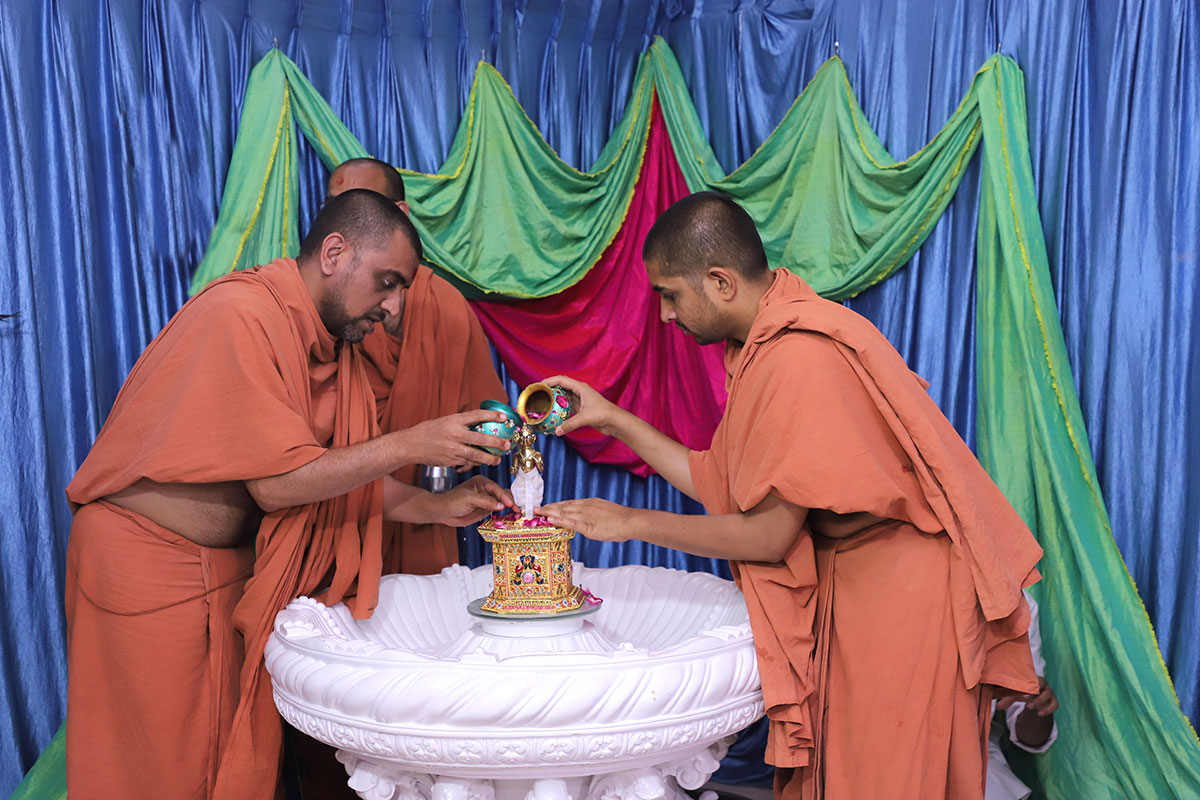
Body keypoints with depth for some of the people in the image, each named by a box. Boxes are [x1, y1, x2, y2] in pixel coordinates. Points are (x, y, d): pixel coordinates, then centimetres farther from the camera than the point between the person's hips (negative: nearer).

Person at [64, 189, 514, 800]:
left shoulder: (329, 344, 6)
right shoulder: (242, 314, -22)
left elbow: (342, 470, 8)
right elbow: (276, 483, -24)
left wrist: (438, 508, -2)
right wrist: (411, 445, -23)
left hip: (232, 566, 8)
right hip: (147, 561, -8)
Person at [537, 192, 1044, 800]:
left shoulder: (801, 357, -25)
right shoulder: (763, 345, 5)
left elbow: (769, 536, -19)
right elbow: (720, 487, 9)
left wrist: (631, 522, -10)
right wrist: (612, 419, 10)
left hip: (901, 583, -9)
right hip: (847, 574, 9)